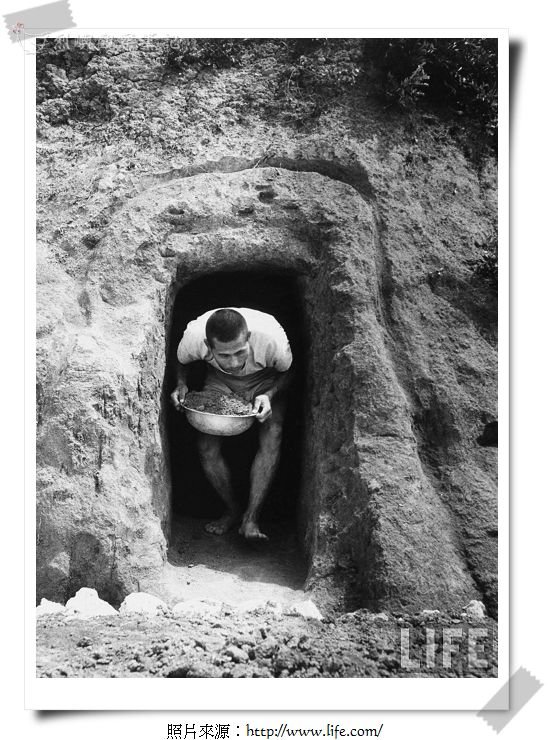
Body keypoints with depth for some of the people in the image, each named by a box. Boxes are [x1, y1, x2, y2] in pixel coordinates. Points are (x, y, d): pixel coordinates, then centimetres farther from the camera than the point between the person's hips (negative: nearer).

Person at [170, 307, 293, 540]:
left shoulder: (272, 339, -39)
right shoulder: (193, 336, -34)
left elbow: (288, 371, -16)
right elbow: (181, 362, -7)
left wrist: (269, 395, -33)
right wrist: (181, 385, -27)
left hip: (265, 382, -1)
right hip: (219, 381, 2)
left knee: (272, 437, -24)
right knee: (206, 445, -13)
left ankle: (251, 518, -15)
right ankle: (232, 511, 9)